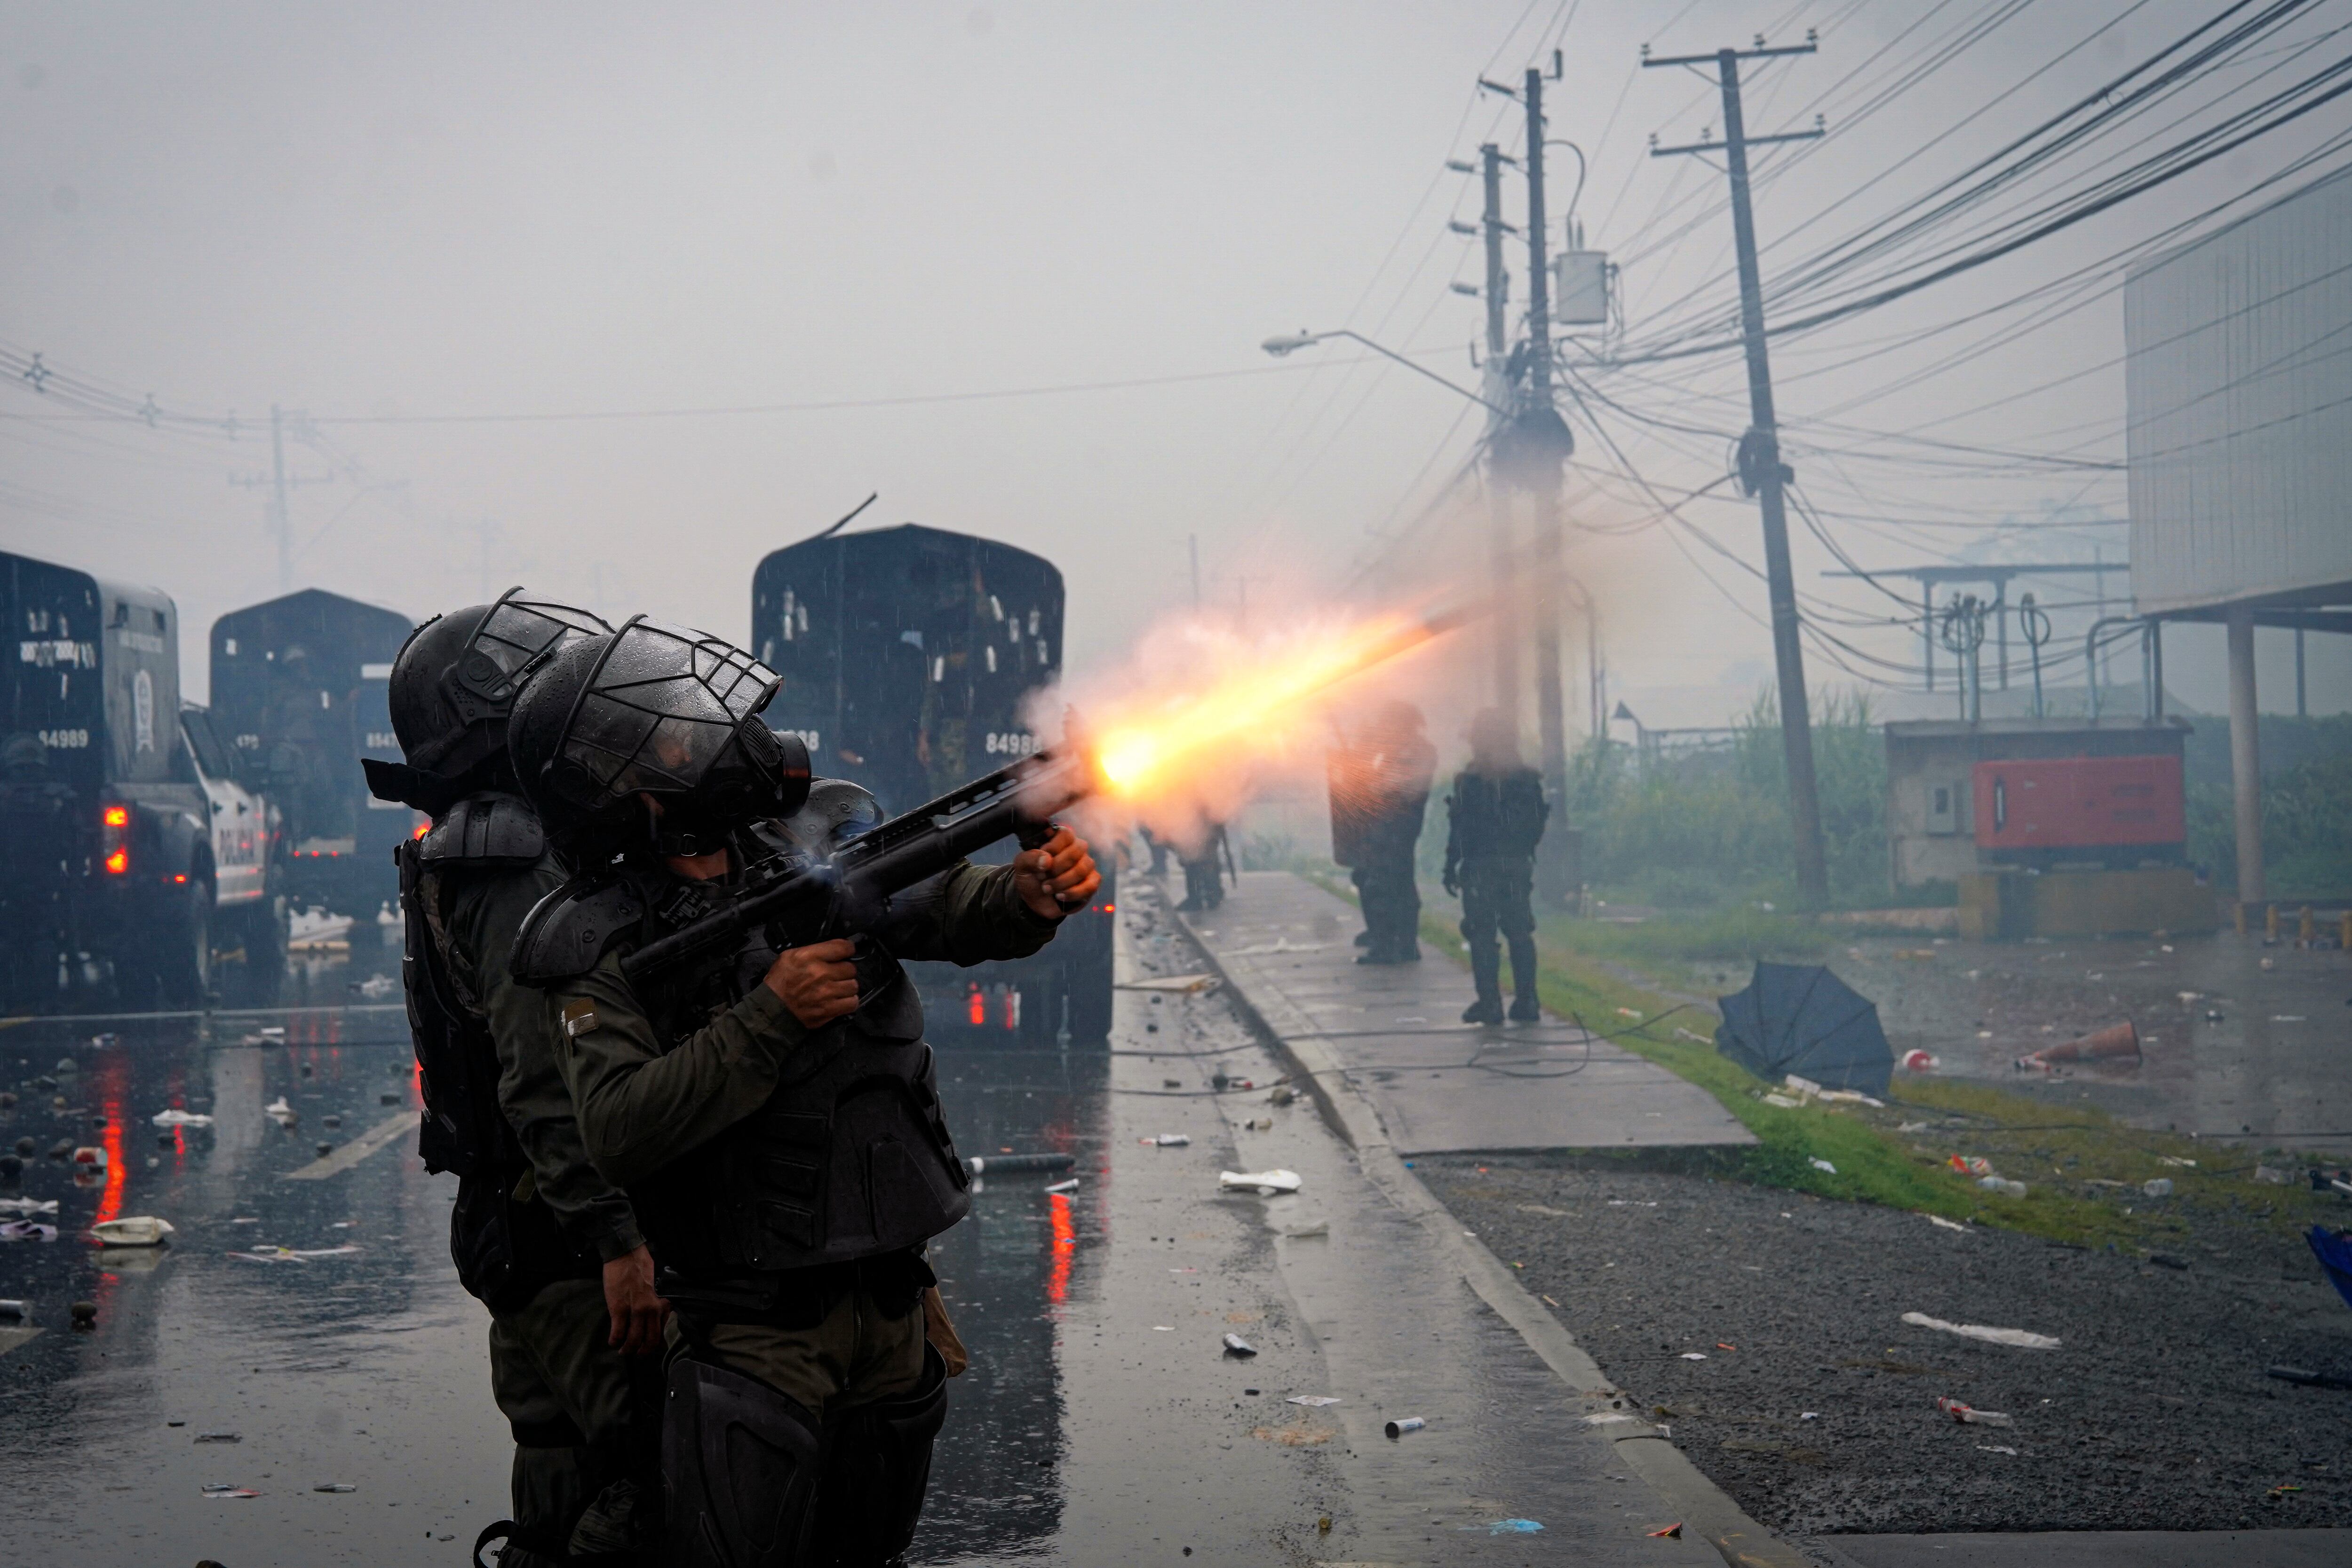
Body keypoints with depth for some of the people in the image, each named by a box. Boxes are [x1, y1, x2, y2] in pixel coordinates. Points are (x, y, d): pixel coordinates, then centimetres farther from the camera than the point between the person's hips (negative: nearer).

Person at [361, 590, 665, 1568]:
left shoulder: (470, 860, 17)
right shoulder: (519, 866, -17)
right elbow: (548, 1078, -25)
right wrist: (618, 1238, -27)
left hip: (519, 1233, 11)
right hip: (574, 1245, -11)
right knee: (658, 1479, -10)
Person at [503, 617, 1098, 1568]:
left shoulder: (824, 846, 3)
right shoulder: (607, 951, -10)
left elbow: (956, 908, -1)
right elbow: (618, 1135, -20)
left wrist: (1030, 892, -23)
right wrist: (771, 1018, -26)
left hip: (893, 1308, 5)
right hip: (754, 1334, -5)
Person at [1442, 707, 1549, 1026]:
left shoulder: (1470, 781, -9)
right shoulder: (1529, 779, 6)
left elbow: (1460, 830, -10)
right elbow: (1537, 826, 10)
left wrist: (1451, 867, -4)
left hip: (1480, 868, -5)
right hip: (1519, 866, 5)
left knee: (1482, 936, -1)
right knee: (1520, 933, 10)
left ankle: (1490, 1003, -4)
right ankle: (1526, 1002, 8)